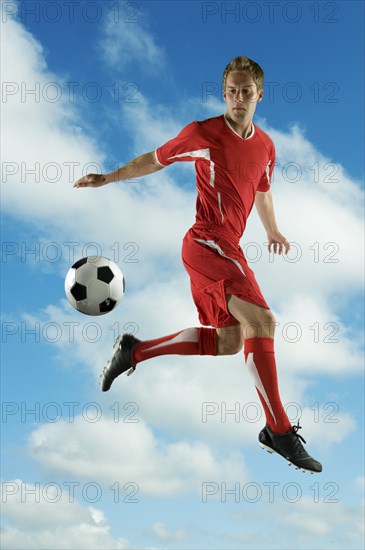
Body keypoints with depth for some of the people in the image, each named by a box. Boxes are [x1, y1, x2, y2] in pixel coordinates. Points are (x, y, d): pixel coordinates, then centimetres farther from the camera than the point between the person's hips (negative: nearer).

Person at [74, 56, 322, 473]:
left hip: (225, 249, 8)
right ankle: (279, 430, -14)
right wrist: (108, 177, 6)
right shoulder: (202, 133, -7)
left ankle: (135, 350, 21)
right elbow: (156, 159, 7)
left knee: (229, 341, 11)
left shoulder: (265, 146, 10)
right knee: (262, 320, -22)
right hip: (207, 242, -8)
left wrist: (273, 231, 37)